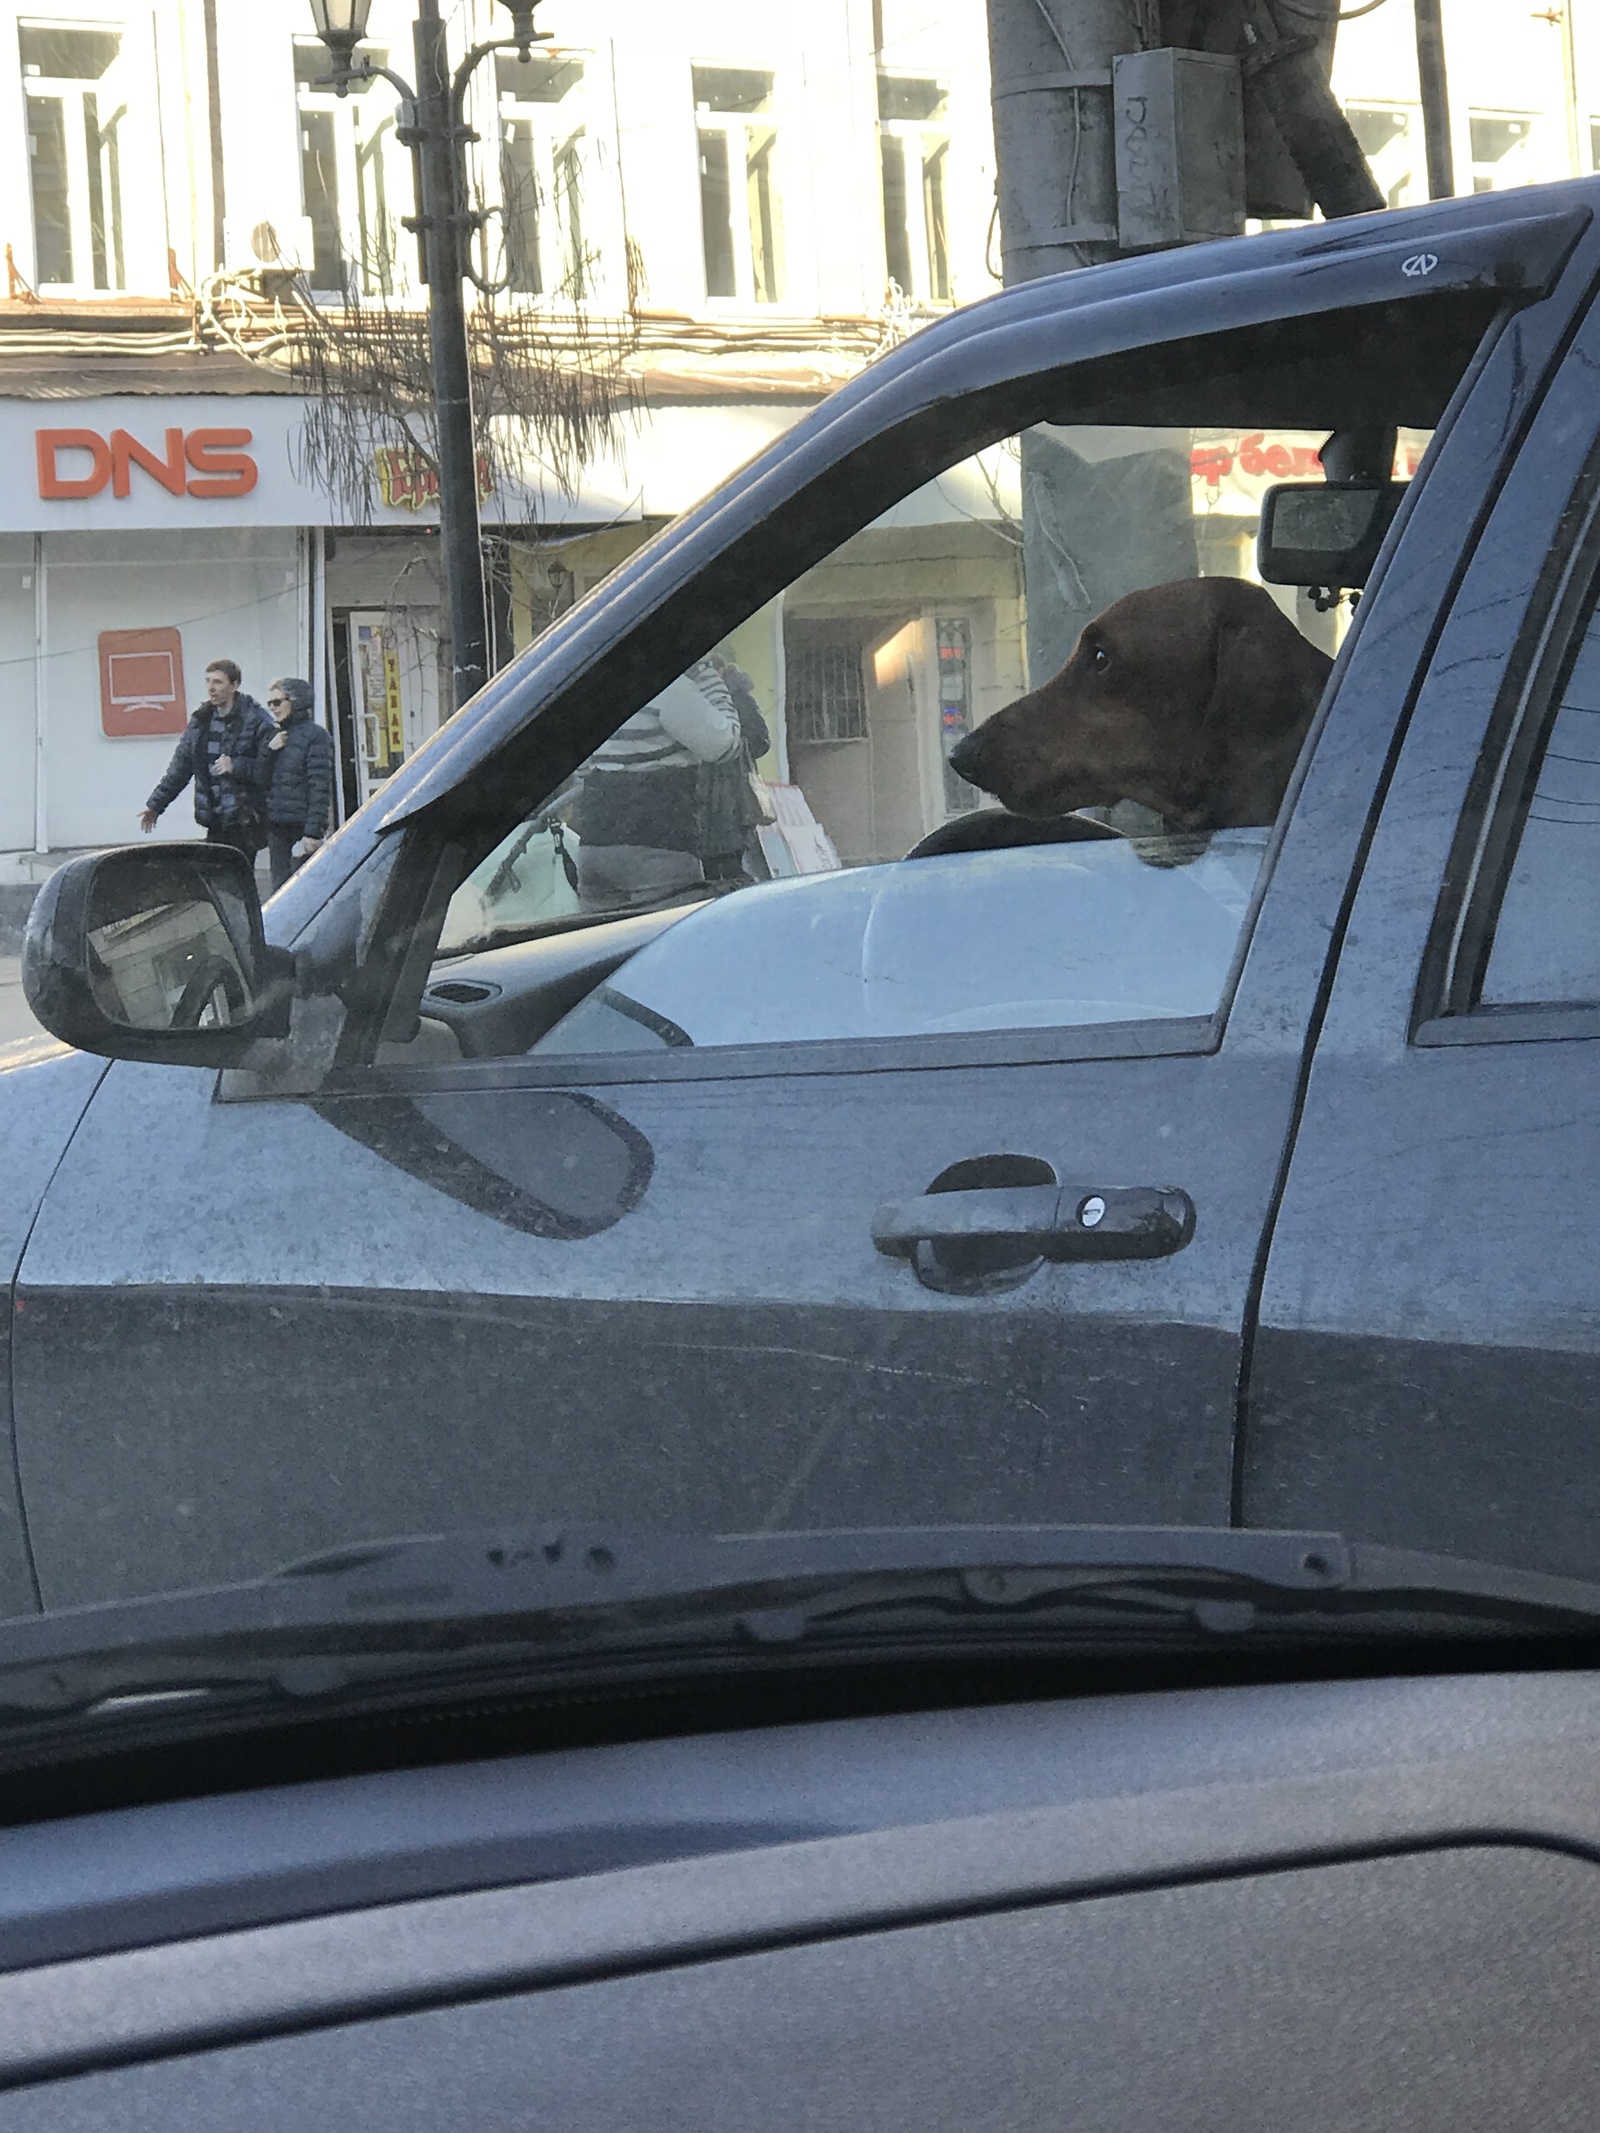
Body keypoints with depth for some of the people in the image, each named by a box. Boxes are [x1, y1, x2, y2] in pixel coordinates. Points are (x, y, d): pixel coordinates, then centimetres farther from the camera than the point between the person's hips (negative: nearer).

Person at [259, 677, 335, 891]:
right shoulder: (276, 736, 17)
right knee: (280, 887, 7)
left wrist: (314, 831, -18)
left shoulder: (315, 735, -6)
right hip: (276, 825, 7)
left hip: (302, 825, -7)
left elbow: (320, 786, -12)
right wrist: (269, 750, -3)